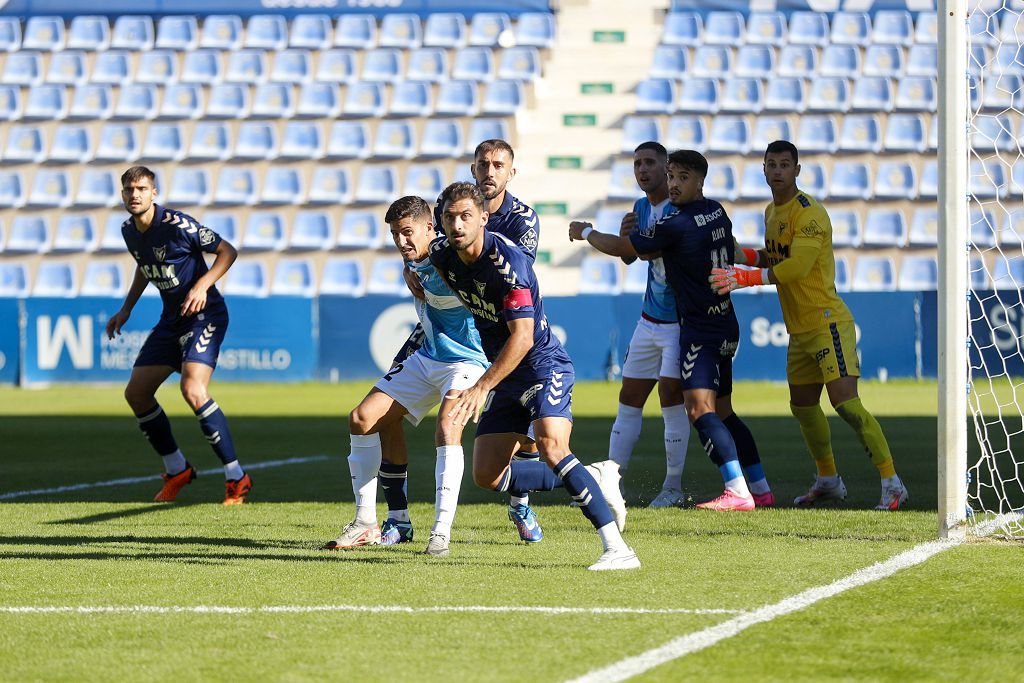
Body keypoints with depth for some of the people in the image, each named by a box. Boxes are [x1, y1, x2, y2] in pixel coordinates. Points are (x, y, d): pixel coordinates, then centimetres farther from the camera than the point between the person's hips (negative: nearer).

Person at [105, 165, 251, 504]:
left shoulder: (176, 224, -19)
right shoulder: (129, 230, 4)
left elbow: (227, 251, -13)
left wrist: (202, 285, -24)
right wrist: (126, 309, 20)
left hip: (204, 314, -9)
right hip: (171, 320, 9)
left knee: (193, 390, -26)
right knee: (136, 393, 5)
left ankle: (237, 479, -17)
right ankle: (177, 470, 23)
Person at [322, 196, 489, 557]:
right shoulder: (415, 262, 1)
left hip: (464, 361, -9)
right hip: (426, 358, 9)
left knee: (447, 428, -34)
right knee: (363, 419, 2)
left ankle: (442, 531, -30)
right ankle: (366, 522, 10)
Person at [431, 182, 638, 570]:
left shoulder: (507, 262, -24)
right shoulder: (442, 254, -2)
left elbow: (522, 337, -27)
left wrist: (482, 387, -29)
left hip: (544, 367, -9)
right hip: (506, 380, 9)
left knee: (551, 446, -32)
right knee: (487, 476, 5)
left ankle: (616, 548, -34)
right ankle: (595, 479, 19)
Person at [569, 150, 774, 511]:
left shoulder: (677, 225, -17)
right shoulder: (717, 212, 9)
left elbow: (620, 248, -7)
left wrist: (585, 232, 13)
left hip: (700, 330, -9)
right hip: (725, 328, 9)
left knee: (699, 408, -17)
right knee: (721, 413, 15)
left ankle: (737, 492, -26)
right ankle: (762, 489, 16)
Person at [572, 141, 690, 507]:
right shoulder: (641, 208, 9)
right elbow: (629, 256, 8)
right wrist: (624, 235, -15)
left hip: (682, 321, -7)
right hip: (650, 321, 7)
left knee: (671, 394, -12)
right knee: (629, 400, 6)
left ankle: (673, 487, -2)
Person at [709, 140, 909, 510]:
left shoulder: (809, 213, -17)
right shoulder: (771, 212, 13)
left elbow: (798, 265, -27)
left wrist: (745, 277, -29)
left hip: (827, 322, -10)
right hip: (799, 328, 10)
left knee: (845, 402, -18)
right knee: (802, 406, 16)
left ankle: (892, 484, -17)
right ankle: (828, 480, 32)